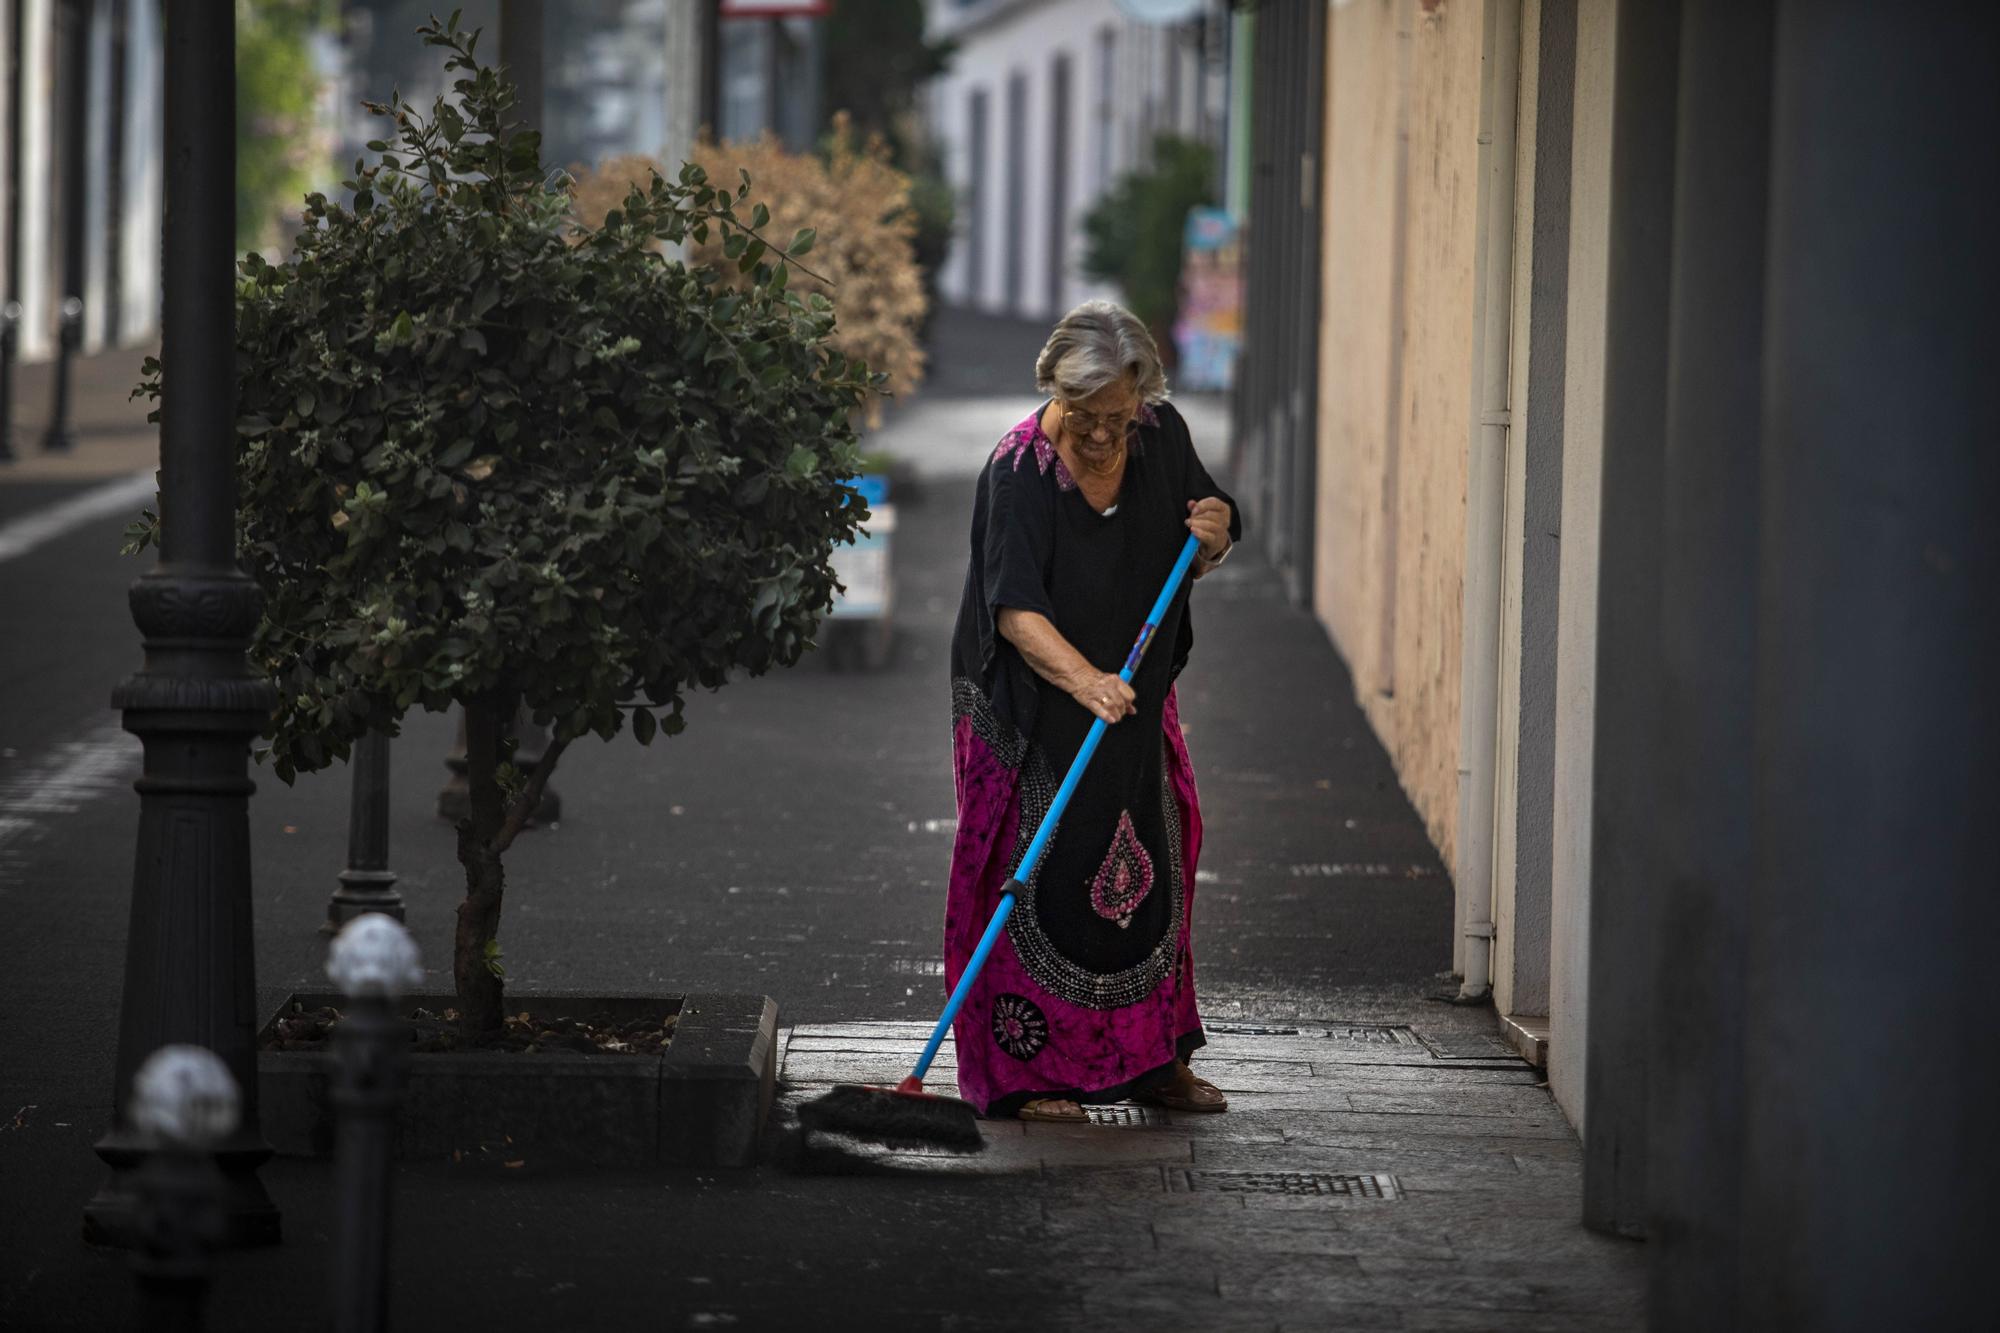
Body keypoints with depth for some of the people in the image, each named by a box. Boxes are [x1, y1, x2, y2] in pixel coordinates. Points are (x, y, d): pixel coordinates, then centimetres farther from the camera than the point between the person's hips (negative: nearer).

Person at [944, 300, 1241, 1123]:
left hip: (1135, 701, 6)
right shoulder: (1020, 468, -22)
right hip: (1032, 712, -6)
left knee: (1147, 868, 10)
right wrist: (1084, 679, -45)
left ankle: (1155, 1060, 21)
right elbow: (1015, 609, -30)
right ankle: (1027, 1074, 0)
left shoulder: (1161, 438, -4)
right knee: (1041, 877, -6)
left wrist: (1213, 535, -14)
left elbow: (1195, 561, 10)